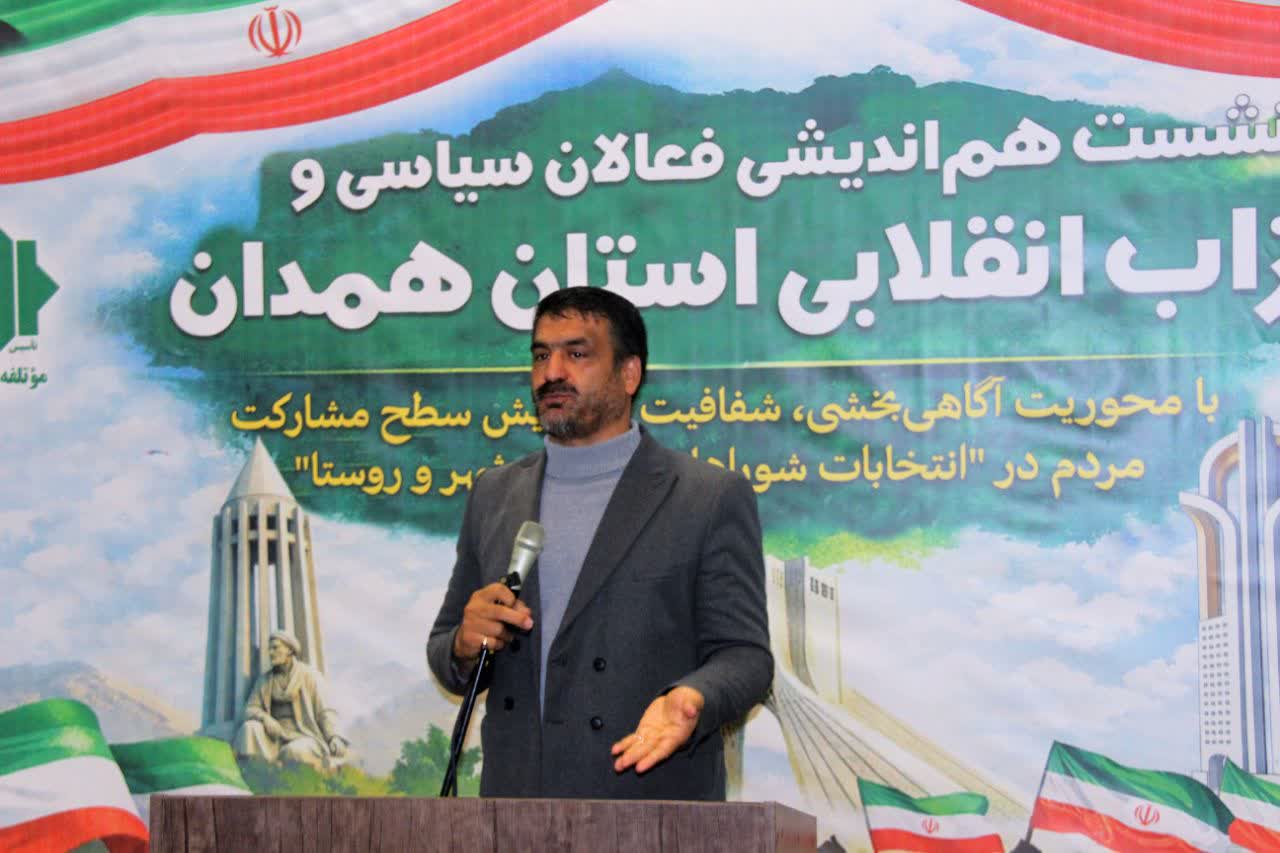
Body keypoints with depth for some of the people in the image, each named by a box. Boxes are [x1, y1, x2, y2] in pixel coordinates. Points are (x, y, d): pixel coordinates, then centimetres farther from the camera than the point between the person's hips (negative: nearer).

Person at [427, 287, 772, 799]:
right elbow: (445, 657, 13)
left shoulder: (712, 498, -5)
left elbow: (744, 654, -7)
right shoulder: (493, 495, 9)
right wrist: (465, 646, -9)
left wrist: (689, 700, -26)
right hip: (515, 792, 4)